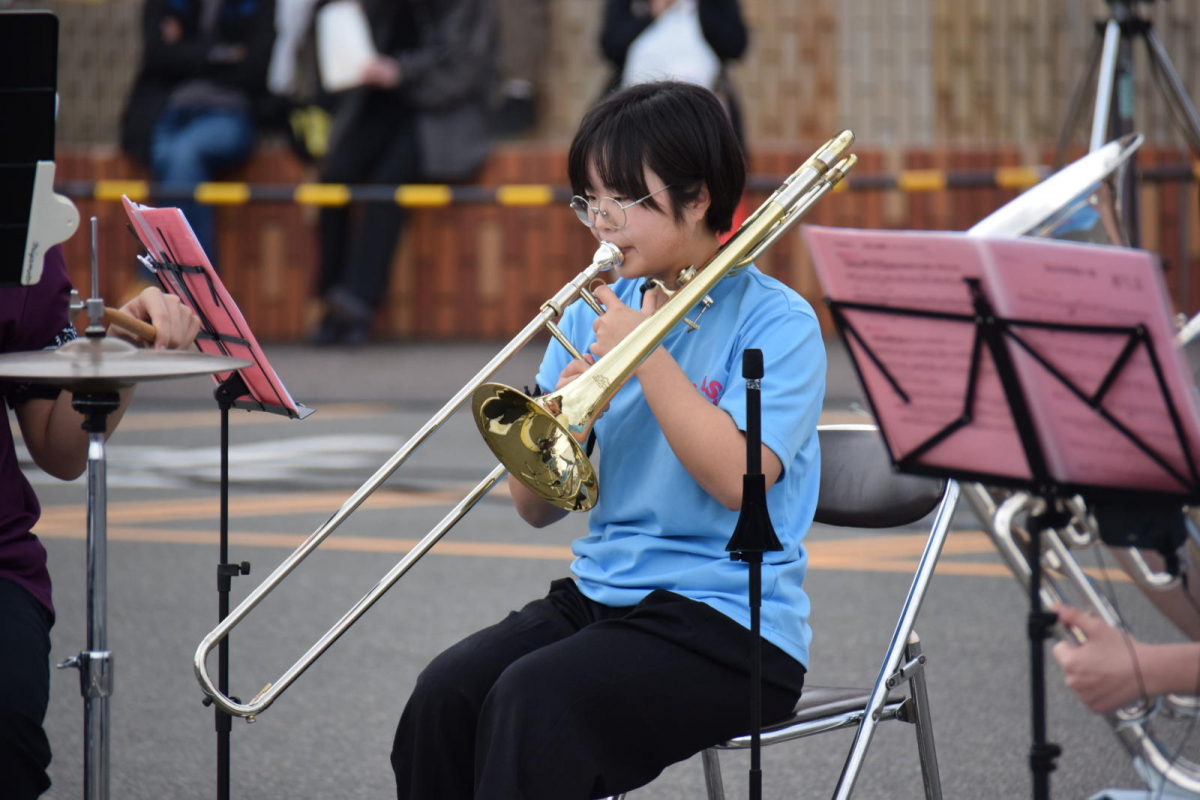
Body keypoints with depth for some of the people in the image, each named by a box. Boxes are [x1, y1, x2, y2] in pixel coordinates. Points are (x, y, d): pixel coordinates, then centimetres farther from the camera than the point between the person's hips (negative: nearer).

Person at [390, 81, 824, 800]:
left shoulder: (776, 321, -5)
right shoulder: (596, 314, 13)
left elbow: (736, 478, -19)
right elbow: (538, 507, 12)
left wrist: (643, 352, -13)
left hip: (731, 624, -6)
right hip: (600, 592, 6)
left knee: (535, 702, -30)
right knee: (445, 696, -21)